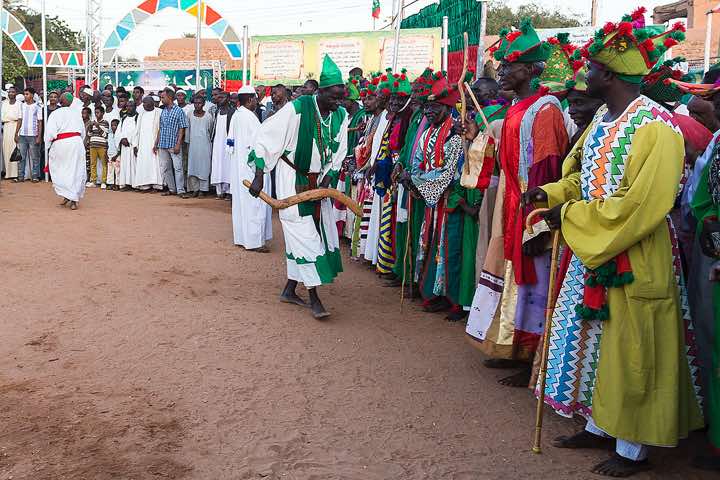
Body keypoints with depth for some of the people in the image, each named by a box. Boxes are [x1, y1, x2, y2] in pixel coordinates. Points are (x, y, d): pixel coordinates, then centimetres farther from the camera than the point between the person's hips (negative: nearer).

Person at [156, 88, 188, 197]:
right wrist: (156, 143, 13)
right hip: (163, 145, 6)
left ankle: (180, 190, -6)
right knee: (165, 168, 9)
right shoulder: (163, 111, 13)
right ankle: (171, 189, 17)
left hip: (174, 144, -6)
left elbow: (182, 129, -7)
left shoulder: (179, 111, -3)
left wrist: (178, 144, -15)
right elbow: (160, 129, 17)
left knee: (178, 167, -8)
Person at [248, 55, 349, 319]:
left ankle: (289, 290, 21)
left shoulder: (341, 116, -2)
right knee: (303, 235, -8)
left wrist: (327, 180, -9)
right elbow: (265, 137, -16)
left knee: (316, 235, 8)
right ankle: (314, 298, -4)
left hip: (318, 181, 6)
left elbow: (338, 153, 6)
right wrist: (259, 177, -18)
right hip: (292, 180, -6)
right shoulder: (297, 108, -19)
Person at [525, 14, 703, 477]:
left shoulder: (654, 126, -20)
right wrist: (551, 194, -1)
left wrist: (571, 217, -19)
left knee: (629, 351, 3)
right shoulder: (603, 119, 7)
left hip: (634, 260, -8)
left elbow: (640, 204, -24)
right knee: (594, 339, 17)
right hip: (592, 252, 8)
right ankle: (600, 426, 33)